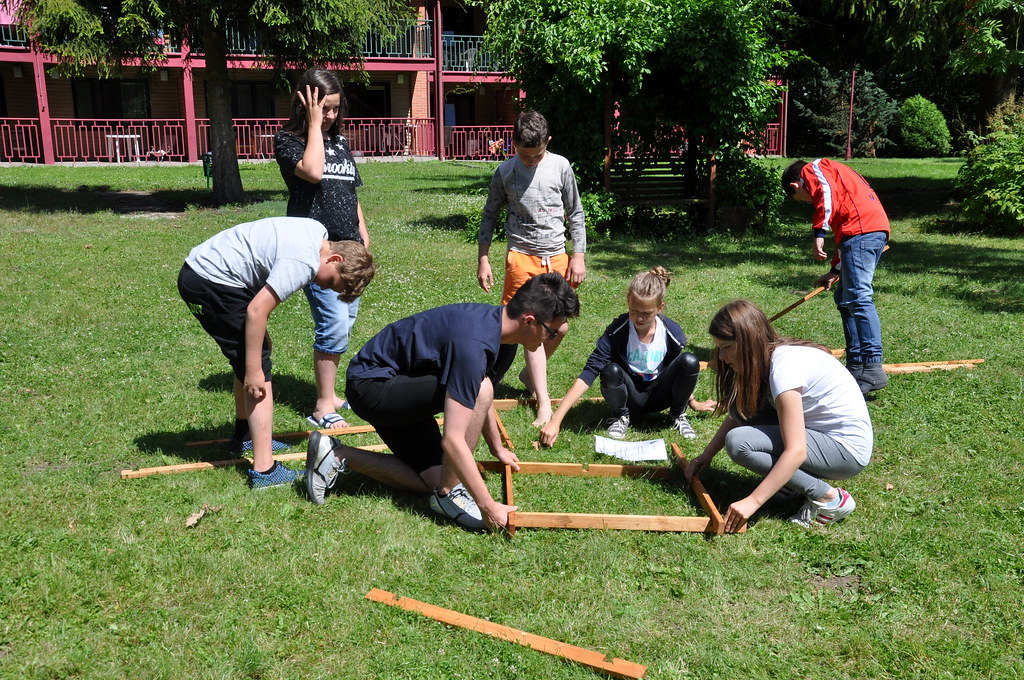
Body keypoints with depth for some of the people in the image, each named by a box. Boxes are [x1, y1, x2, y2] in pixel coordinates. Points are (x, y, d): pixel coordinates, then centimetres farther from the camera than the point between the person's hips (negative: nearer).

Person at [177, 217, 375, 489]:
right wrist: (254, 370, -18)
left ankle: (243, 435, 37)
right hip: (211, 284, -11)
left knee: (250, 357, 22)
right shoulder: (303, 262, -22)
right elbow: (256, 311, -24)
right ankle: (264, 470, -10)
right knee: (258, 368, -9)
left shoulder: (318, 232, 7)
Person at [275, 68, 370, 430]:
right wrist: (314, 124, -14)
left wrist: (362, 230, 17)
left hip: (347, 244, 7)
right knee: (334, 324, -14)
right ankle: (323, 407, -2)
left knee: (345, 320, 11)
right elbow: (313, 171, -22)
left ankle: (329, 393, 25)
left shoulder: (340, 141, 17)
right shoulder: (288, 140, -2)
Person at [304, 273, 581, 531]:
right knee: (479, 388, -28)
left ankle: (337, 456, 11)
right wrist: (488, 507, -29)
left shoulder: (499, 324, -3)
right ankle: (449, 494, -13)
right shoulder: (472, 343, -33)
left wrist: (497, 449, 26)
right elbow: (452, 440, -34)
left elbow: (480, 402, 16)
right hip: (371, 385, -10)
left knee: (434, 480, 3)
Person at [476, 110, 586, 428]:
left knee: (559, 327, 6)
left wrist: (578, 256, 3)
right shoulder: (505, 172, -2)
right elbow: (490, 215, 7)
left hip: (557, 256, 3)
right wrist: (483, 260, 4)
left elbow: (575, 213, 7)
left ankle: (531, 373, 34)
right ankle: (544, 407, -4)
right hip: (522, 256, -2)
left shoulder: (560, 166, 0)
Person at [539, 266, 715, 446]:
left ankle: (678, 415, 2)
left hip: (659, 396, 2)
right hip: (631, 397, -2)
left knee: (689, 361, -25)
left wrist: (693, 403, 16)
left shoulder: (671, 332, -14)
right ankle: (620, 417, -3)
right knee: (611, 371, -35)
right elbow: (588, 373, -28)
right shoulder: (616, 332, -22)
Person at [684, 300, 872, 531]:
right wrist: (706, 455, 4)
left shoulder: (785, 367, -26)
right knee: (741, 407, -1)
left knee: (738, 443, -23)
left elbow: (796, 451, -30)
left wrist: (752, 502, -31)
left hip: (848, 449, -9)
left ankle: (829, 497, -10)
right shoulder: (766, 355, 1)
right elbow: (736, 415, 12)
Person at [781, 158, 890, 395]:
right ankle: (856, 365, 13)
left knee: (858, 297, -15)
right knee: (845, 298, 13)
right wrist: (835, 271, 37)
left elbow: (827, 192, -14)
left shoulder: (811, 169, 10)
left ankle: (873, 369, -20)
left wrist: (819, 234, -18)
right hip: (877, 228, 10)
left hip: (862, 229, -10)